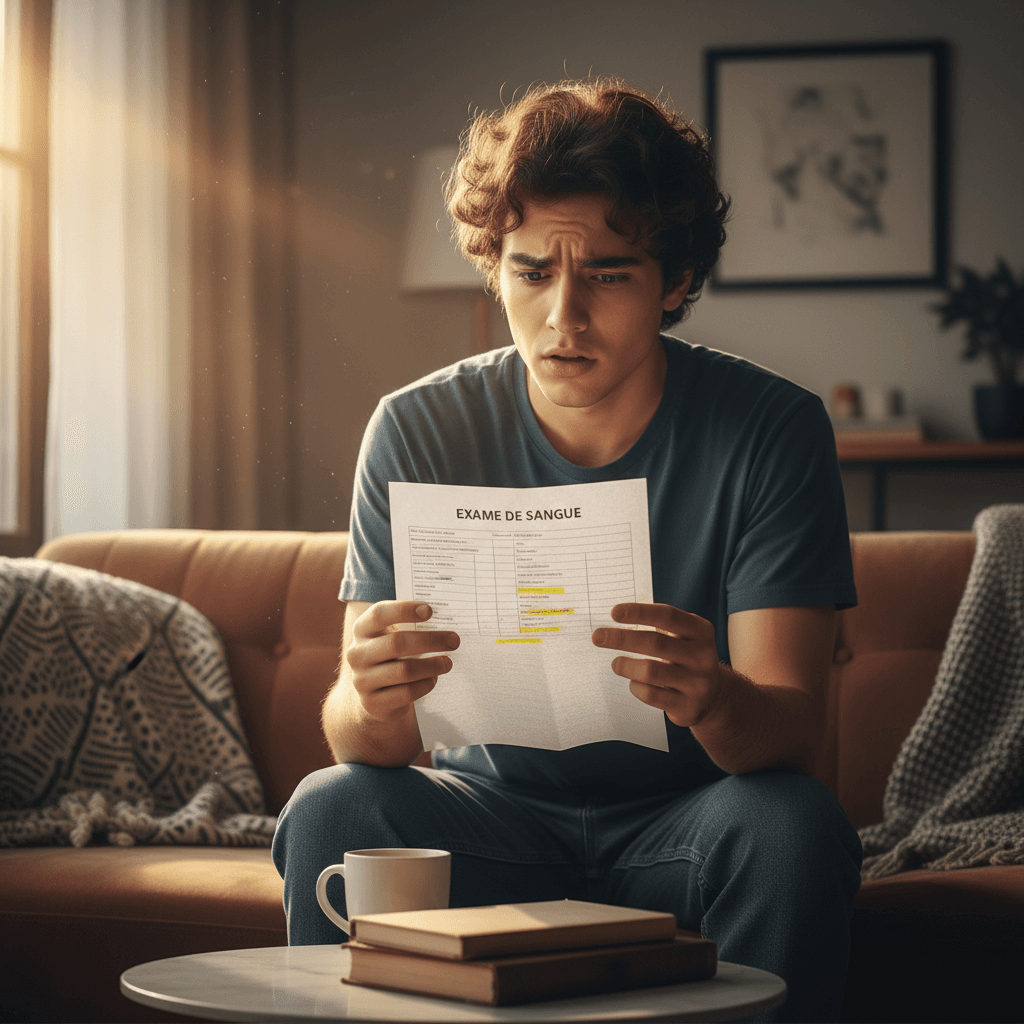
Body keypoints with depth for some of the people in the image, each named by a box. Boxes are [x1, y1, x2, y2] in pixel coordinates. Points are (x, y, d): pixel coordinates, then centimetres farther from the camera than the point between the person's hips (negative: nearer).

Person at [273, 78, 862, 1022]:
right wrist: (372, 703, -38)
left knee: (797, 827, -31)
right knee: (331, 811, -26)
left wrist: (714, 700, -43)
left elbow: (792, 728, -19)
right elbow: (358, 739, -12)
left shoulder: (769, 430, -12)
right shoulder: (420, 431, -9)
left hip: (686, 817, -1)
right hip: (497, 810, 1)